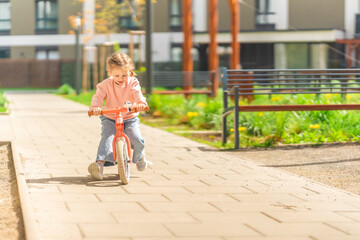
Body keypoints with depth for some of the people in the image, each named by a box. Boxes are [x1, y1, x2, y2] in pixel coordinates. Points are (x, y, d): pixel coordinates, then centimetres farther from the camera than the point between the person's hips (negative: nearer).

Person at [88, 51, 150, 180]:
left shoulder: (132, 83, -4)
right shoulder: (106, 84, -6)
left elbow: (137, 94, -21)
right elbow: (98, 96, -19)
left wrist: (141, 103, -45)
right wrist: (95, 107, -42)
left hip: (130, 118, 0)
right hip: (110, 119, 0)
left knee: (137, 139, -22)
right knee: (107, 138, -28)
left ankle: (140, 157, 12)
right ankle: (100, 163, -38)